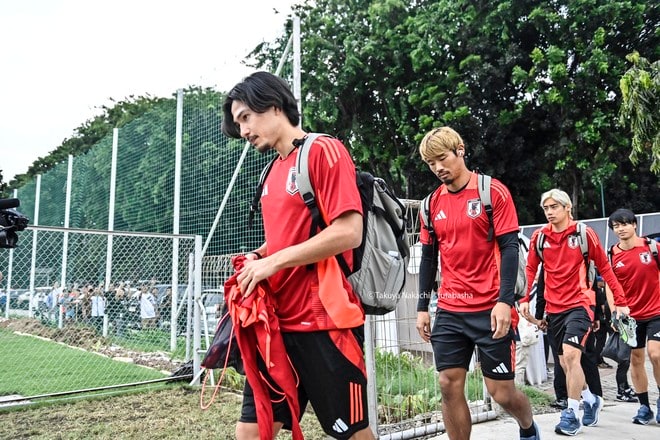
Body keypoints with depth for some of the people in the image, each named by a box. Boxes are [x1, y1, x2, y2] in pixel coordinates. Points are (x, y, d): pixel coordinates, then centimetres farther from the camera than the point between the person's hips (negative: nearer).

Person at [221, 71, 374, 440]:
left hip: (325, 322, -7)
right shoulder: (275, 170, 15)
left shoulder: (324, 151, -9)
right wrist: (259, 257, 4)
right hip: (277, 322, 8)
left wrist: (273, 262, -14)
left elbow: (349, 232, -19)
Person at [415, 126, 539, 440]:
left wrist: (504, 301, -18)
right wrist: (422, 307, 8)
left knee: (501, 391, 5)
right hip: (449, 311, 4)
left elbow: (509, 247, -9)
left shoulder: (493, 191, -5)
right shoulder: (433, 202, 8)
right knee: (449, 386, 1)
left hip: (490, 309, -4)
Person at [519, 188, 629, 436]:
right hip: (554, 308, 4)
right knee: (565, 363, 11)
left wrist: (620, 301, 0)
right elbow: (531, 269, 7)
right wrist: (525, 299, -4)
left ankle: (572, 415, -3)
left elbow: (604, 268, 0)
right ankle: (591, 400, 37)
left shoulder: (584, 233, -6)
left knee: (571, 355, -18)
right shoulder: (539, 236, 1)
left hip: (580, 303, -4)